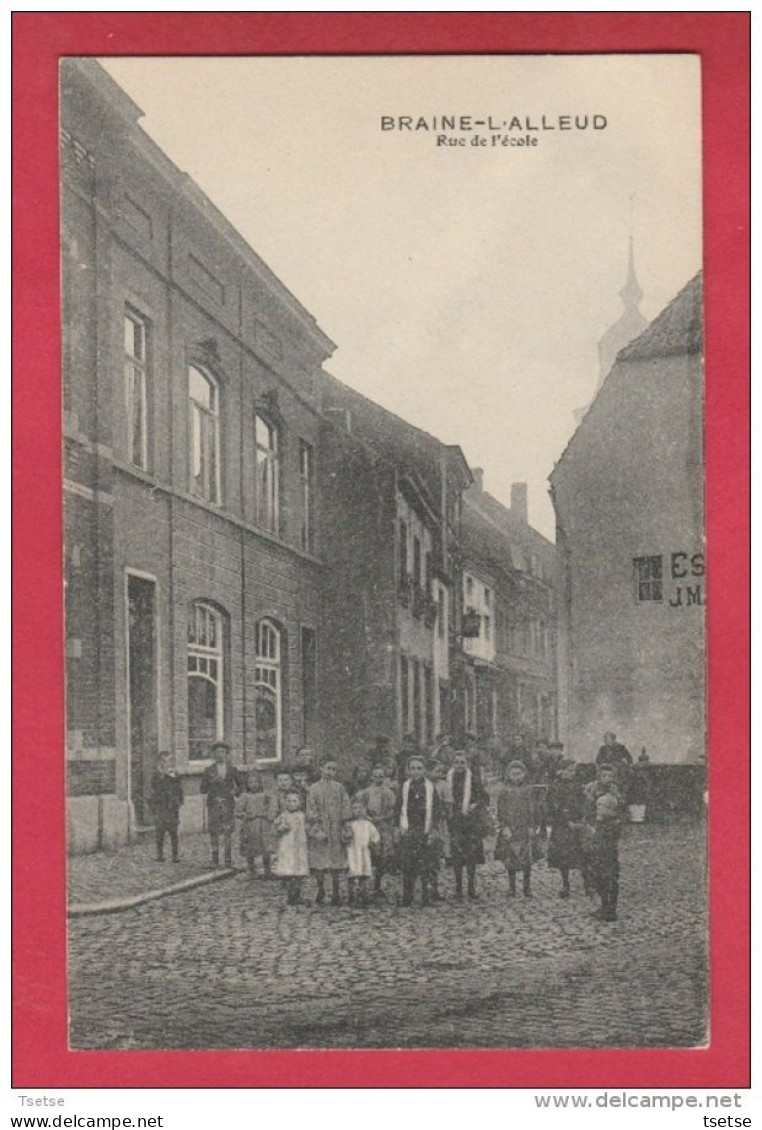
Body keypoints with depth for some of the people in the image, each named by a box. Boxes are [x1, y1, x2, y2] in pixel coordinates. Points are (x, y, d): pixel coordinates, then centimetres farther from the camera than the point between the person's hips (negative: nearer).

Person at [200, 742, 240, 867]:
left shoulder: (232, 770, 9)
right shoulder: (209, 771, 7)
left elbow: (239, 785, 17)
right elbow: (203, 790, 4)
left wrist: (236, 791, -4)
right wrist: (212, 782, -11)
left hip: (228, 804, 0)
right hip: (213, 804, 0)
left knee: (228, 832, -4)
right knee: (214, 831, -3)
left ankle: (228, 860, 2)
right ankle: (215, 860, 5)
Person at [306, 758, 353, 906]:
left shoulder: (339, 788, 9)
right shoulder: (314, 788, 3)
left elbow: (346, 810, 8)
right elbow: (311, 812, -2)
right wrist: (317, 830, -11)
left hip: (336, 831, 1)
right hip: (319, 830, -1)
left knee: (336, 863, 1)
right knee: (319, 863, -1)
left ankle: (336, 894, 9)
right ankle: (320, 891, 12)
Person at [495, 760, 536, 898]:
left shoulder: (528, 790, 7)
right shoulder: (504, 791, 5)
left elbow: (532, 810, 8)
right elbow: (500, 811, 4)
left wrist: (531, 827, -1)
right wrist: (504, 827, -7)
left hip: (525, 829, 0)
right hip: (509, 830, 0)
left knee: (526, 859, -3)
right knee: (510, 859, 2)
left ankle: (527, 888, 6)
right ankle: (511, 888, 11)